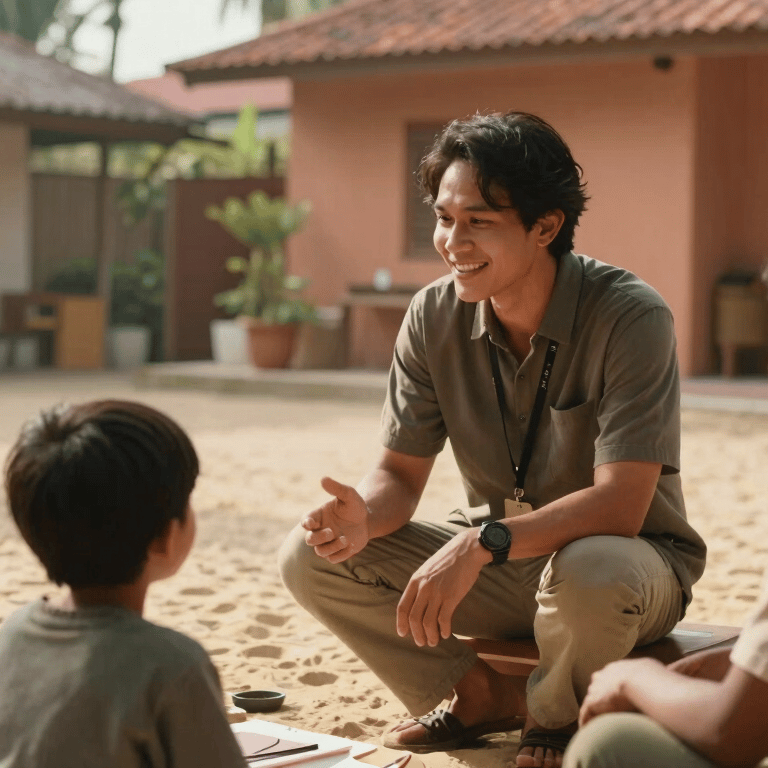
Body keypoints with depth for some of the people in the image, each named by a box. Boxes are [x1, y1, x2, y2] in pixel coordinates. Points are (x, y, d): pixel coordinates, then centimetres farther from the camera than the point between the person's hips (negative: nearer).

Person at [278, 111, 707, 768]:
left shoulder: (630, 318, -22)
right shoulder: (434, 318, -7)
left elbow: (620, 504, -29)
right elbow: (401, 473, -2)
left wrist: (482, 544, -41)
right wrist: (364, 516, -26)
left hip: (628, 557, -4)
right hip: (496, 563, 4)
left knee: (591, 574, -41)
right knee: (310, 556, -13)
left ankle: (554, 715, -4)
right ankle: (489, 698, 1)